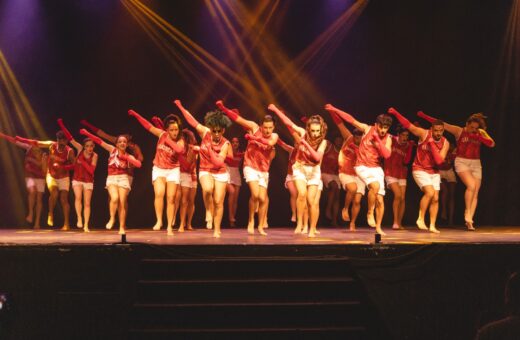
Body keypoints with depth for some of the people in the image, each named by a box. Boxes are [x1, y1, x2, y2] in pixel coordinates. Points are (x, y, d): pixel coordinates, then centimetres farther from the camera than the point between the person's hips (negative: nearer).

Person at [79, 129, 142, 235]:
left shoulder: (128, 156, 2)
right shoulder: (112, 150, 4)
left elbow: (139, 164, -16)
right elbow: (99, 141, -2)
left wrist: (126, 158, -22)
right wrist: (87, 133, -7)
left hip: (123, 178, 1)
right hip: (111, 178, -1)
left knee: (122, 203, -5)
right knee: (115, 198, -24)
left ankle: (122, 227, 2)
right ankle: (112, 218, 1)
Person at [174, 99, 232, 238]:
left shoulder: (225, 144, -16)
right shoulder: (205, 133, -10)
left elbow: (218, 163, -23)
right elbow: (192, 121, -1)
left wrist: (210, 150, -31)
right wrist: (180, 107, 2)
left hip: (220, 173, 0)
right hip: (205, 171, 0)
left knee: (218, 202, -2)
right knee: (208, 189, -34)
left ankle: (217, 230, 11)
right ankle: (208, 212, -8)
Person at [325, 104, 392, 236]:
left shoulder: (387, 139, -1)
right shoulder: (367, 129, -4)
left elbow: (387, 154, -15)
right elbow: (351, 120, -2)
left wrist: (378, 140, -19)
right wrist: (334, 109, -3)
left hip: (377, 168, 3)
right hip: (362, 167, -3)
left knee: (380, 200, 1)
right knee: (375, 186, -32)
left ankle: (378, 228, 16)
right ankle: (370, 213, -12)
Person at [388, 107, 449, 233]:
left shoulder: (445, 143, -9)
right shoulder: (424, 134, -14)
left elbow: (439, 161, -20)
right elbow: (407, 125, -12)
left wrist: (432, 144, -24)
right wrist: (395, 113, -19)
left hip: (434, 172, 4)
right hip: (420, 170, -4)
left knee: (435, 198, 0)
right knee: (429, 192, -22)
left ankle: (432, 226, 9)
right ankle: (420, 219, -7)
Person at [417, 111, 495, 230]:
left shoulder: (480, 133, 7)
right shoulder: (459, 131, -2)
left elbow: (492, 144, -3)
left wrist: (479, 137, -17)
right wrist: (424, 116, -10)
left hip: (476, 163, 4)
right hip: (461, 162, -4)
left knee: (475, 193, -3)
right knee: (471, 186, -25)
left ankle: (469, 220, 0)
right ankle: (467, 213, -8)